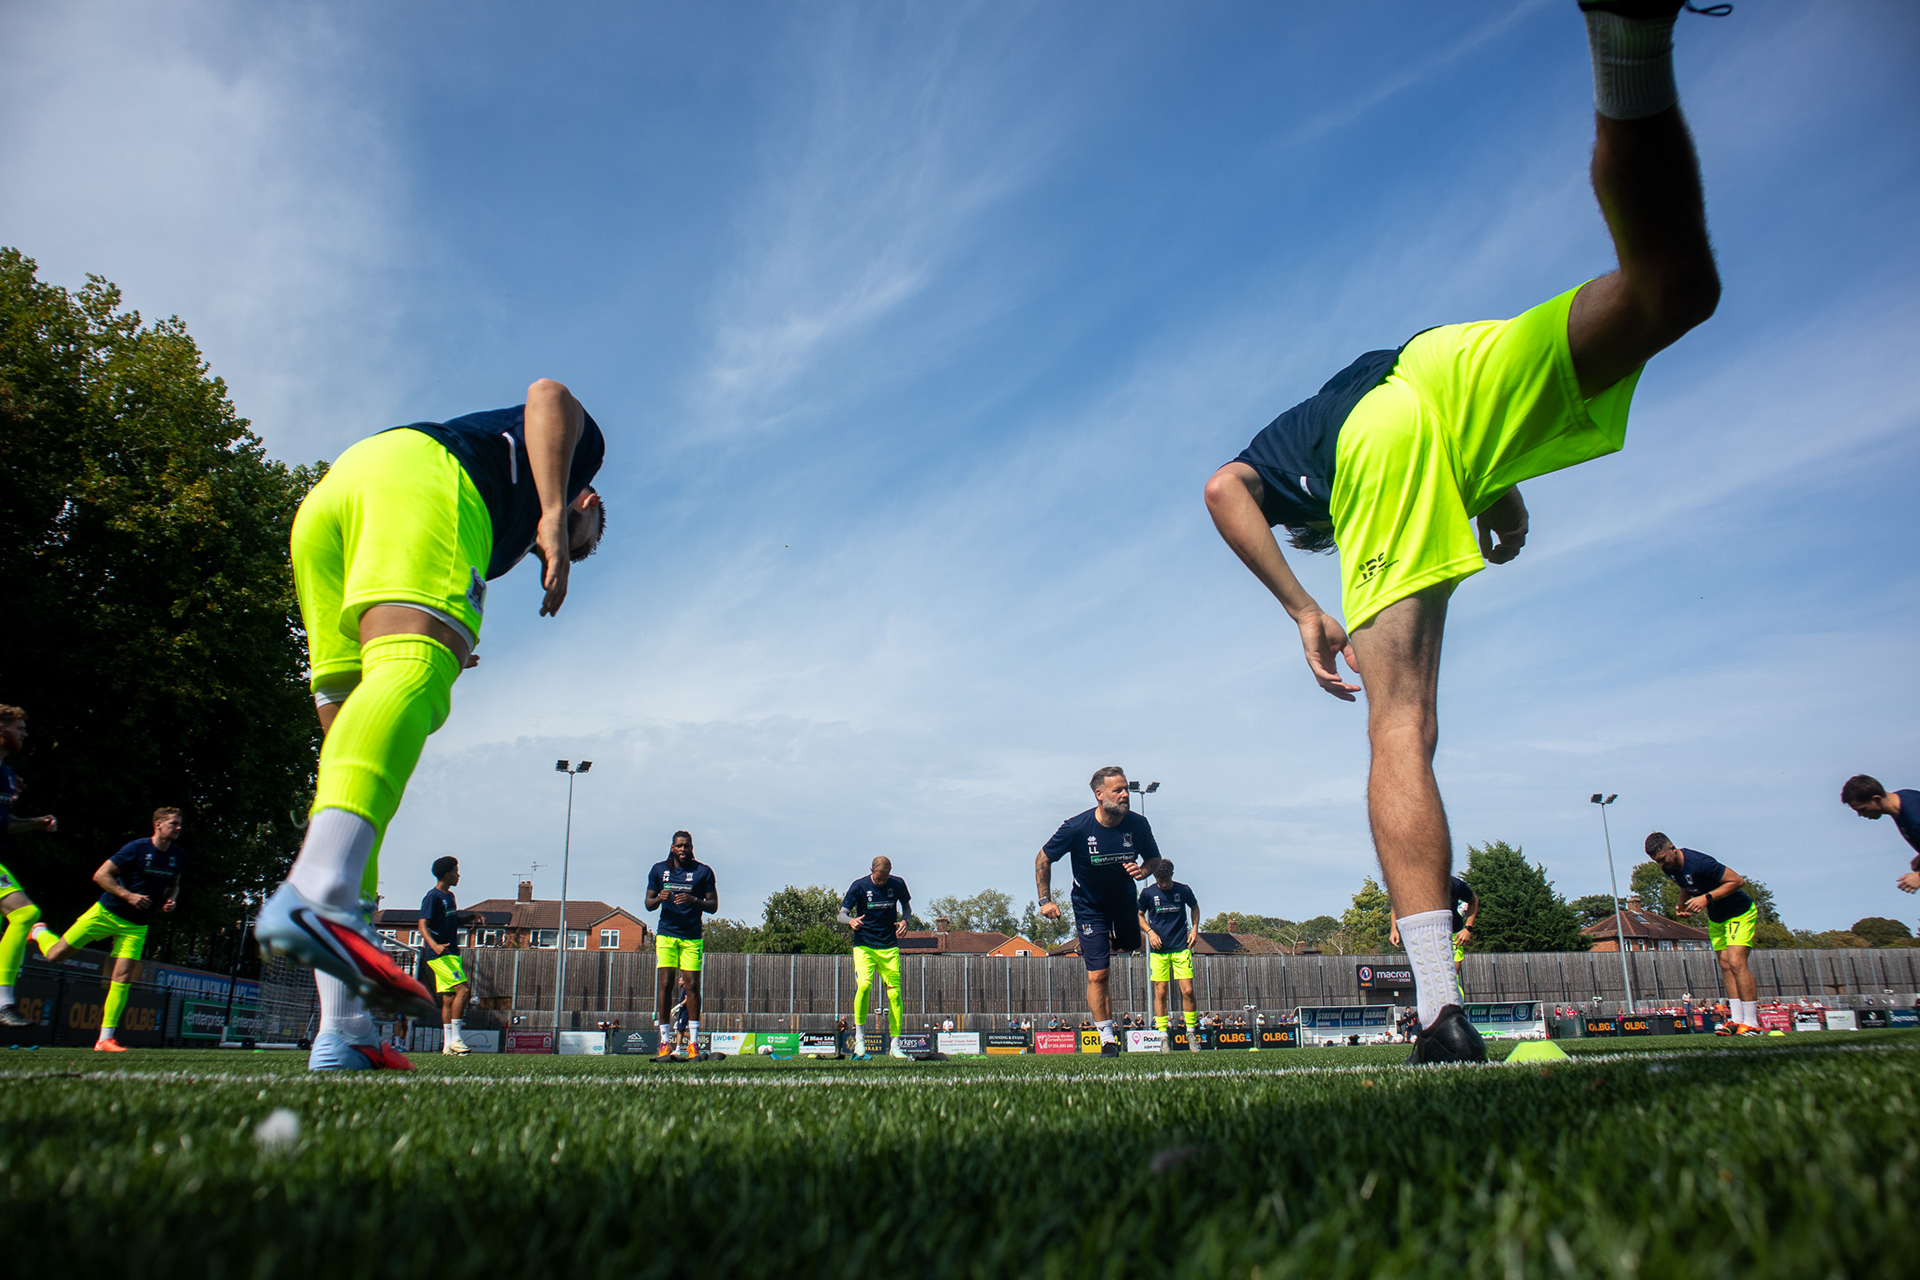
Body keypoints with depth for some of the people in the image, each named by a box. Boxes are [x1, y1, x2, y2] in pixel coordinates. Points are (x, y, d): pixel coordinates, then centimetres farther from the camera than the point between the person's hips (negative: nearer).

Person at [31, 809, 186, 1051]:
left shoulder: (178, 855, 3)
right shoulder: (136, 848, -15)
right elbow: (100, 875, -13)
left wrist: (171, 900, -1)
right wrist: (128, 895, -23)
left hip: (136, 926, 4)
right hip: (107, 913, -3)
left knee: (123, 977, -7)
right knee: (56, 954, 2)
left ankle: (105, 1038, -1)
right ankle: (39, 932, 39)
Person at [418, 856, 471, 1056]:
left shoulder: (450, 896, 16)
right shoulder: (432, 897, -11)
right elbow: (423, 925, -19)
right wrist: (434, 945, -34)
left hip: (451, 953, 9)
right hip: (440, 955, -9)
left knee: (448, 998, 7)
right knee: (463, 989, -17)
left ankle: (447, 1045, 9)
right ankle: (454, 1039, -13)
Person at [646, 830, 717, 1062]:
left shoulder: (703, 871, 3)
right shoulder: (658, 870, 9)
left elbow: (713, 906, 2)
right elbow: (648, 903, 11)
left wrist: (694, 900, -17)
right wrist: (659, 898, -11)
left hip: (692, 937, -1)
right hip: (666, 934, 1)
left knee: (692, 985, -4)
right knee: (665, 984, -7)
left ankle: (693, 1043, 2)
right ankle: (665, 1043, -2)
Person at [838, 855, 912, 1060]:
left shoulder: (897, 884, 0)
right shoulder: (859, 886, -7)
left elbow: (906, 906, 16)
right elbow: (842, 914, -6)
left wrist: (904, 920, -6)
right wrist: (851, 921, -29)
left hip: (890, 947, 2)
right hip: (864, 945, -2)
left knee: (895, 993, -2)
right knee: (864, 985, -23)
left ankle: (895, 1045, 9)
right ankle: (859, 1039, -11)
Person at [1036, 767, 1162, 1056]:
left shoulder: (1137, 824, -17)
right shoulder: (1076, 827, -24)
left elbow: (1155, 859, 0)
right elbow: (1043, 859, -10)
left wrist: (1143, 870, -22)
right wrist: (1046, 900, -13)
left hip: (1124, 899, 4)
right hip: (1089, 906, -3)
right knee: (1097, 975, -8)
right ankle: (1107, 1039, 4)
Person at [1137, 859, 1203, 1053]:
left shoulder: (1183, 890, -1)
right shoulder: (1148, 893, -2)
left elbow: (1195, 907, 18)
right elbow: (1139, 915, 11)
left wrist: (1194, 929, 6)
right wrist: (1150, 932, -5)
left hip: (1181, 947, 0)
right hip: (1158, 950, 0)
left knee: (1187, 990, -5)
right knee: (1160, 992, -1)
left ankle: (1191, 1032, 9)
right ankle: (1163, 1035, 5)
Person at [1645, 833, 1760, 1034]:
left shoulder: (1699, 863, -31)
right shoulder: (1669, 868, -5)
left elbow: (1737, 880, -25)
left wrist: (1706, 898, -30)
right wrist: (1684, 905, -3)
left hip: (1740, 913, -8)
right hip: (1716, 918, 8)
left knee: (1736, 962, -19)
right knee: (1725, 965, 3)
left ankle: (1752, 1023, -16)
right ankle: (1738, 1021, 4)